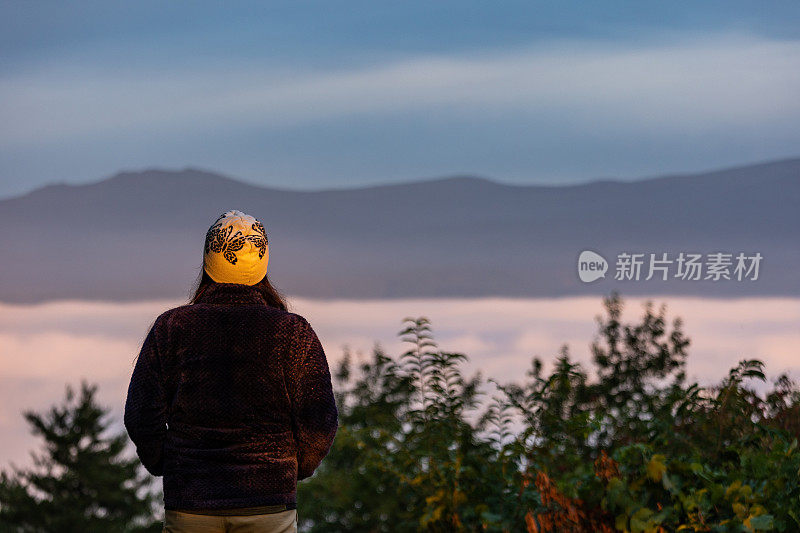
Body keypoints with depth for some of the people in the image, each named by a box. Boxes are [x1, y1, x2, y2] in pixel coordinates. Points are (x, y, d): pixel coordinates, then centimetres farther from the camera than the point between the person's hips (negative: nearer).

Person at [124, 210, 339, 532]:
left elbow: (141, 417, -2)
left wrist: (163, 466, 15)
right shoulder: (293, 333, -3)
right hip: (270, 504, -1)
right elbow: (319, 423, -5)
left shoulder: (171, 327, -1)